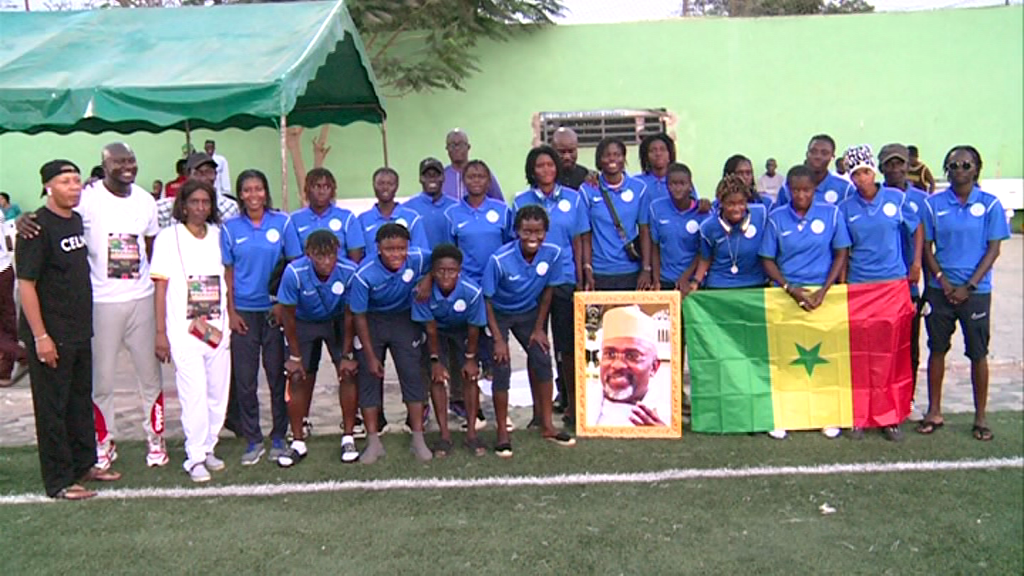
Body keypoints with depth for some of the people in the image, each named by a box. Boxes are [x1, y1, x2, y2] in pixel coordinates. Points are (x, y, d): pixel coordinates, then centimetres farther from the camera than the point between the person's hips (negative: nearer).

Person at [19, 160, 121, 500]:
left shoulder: (77, 220, 10)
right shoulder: (38, 226, -15)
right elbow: (26, 284, -18)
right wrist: (40, 336, -21)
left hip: (80, 331, 8)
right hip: (51, 336, -8)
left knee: (81, 399, 18)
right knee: (52, 407, 2)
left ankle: (84, 465, 32)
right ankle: (58, 481, 11)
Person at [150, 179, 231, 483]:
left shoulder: (220, 236, 10)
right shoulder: (168, 237, 0)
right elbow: (160, 287, -2)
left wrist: (231, 318, 8)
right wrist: (160, 332, -5)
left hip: (218, 328, 4)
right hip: (183, 331, -4)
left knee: (218, 393, 8)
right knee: (194, 395, -6)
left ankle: (208, 448, 22)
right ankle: (195, 457, 4)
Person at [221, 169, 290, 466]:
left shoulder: (281, 222, 2)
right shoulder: (230, 227, 4)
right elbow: (227, 272, 5)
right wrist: (231, 311, -1)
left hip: (274, 309, 0)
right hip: (243, 311, 1)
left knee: (277, 375, 4)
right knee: (245, 379, 4)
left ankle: (279, 438, 16)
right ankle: (253, 440, 15)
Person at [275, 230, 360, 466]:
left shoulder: (349, 271, -28)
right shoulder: (294, 272, -30)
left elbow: (349, 314, -15)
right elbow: (289, 316, -16)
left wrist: (346, 354, -12)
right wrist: (294, 356, -11)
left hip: (336, 322, 1)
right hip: (303, 323, 0)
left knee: (348, 373, -11)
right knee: (298, 379, -6)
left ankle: (348, 438, 2)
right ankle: (298, 442, 9)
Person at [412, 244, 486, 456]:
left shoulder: (472, 291, -37)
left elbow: (474, 328, -20)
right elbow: (430, 329, -22)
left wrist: (470, 358, -10)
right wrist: (435, 359, -14)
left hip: (463, 331, 0)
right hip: (438, 331, 0)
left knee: (470, 376, -5)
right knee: (437, 377, -8)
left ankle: (471, 433, 6)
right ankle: (444, 434, 2)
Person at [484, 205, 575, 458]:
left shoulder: (554, 254, -20)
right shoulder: (500, 260, -31)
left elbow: (547, 291, -4)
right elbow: (487, 299, -19)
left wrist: (539, 328, -1)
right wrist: (498, 339, -20)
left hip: (529, 312, 4)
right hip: (499, 314, -3)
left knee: (542, 359, -3)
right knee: (502, 368, -11)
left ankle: (547, 425, 13)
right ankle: (502, 433, 2)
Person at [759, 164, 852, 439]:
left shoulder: (831, 214, 2)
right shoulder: (776, 218, 1)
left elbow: (841, 254, 4)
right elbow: (767, 260, 2)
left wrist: (824, 290, -8)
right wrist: (791, 289, -11)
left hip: (823, 294, 0)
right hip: (786, 295, 0)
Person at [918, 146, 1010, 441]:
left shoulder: (990, 204, -1)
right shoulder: (934, 203, 2)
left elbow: (993, 249, -3)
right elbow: (926, 247, 4)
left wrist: (968, 286, -10)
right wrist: (944, 282, -7)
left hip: (975, 291, -1)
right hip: (940, 289, 1)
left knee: (978, 353, 3)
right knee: (937, 349, 8)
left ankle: (980, 417, 15)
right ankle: (934, 412, 19)